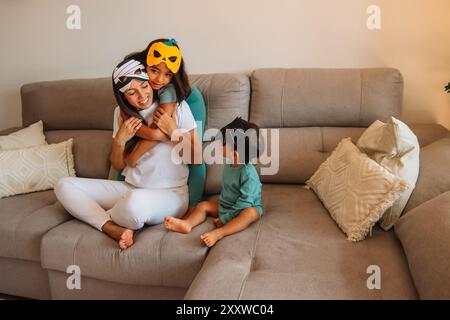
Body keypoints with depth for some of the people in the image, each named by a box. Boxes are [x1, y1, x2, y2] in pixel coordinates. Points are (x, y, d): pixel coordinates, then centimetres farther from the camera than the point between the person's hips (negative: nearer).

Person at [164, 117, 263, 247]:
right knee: (203, 205, -5)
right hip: (225, 204, 8)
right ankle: (187, 223, -31)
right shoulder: (229, 164, -1)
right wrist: (221, 201, 9)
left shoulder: (248, 173, -26)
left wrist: (225, 218, -26)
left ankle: (218, 233, -54)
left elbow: (245, 201, -27)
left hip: (248, 206, -8)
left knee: (251, 213, -38)